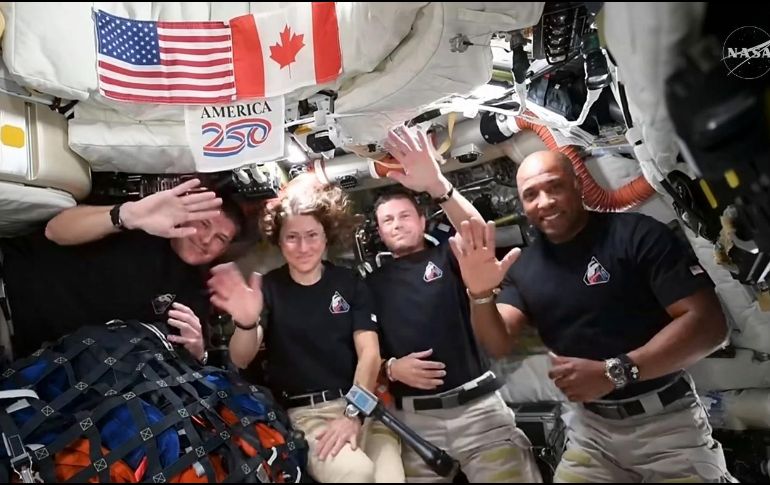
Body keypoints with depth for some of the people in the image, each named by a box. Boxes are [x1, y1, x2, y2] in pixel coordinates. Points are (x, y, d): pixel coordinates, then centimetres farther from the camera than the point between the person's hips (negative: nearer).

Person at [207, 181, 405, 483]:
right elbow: (241, 360, -10)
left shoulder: (350, 283, 6)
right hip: (302, 414, -2)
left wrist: (353, 414, -15)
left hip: (360, 406, 2)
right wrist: (246, 324, -33)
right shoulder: (268, 287, 2)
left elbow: (369, 353, -1)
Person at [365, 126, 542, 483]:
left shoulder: (447, 258, 7)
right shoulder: (373, 283, 14)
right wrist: (391, 368, -9)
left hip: (477, 405, -1)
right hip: (413, 417, 2)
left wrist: (437, 186, -31)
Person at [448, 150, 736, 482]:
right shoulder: (523, 266, 3)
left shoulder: (638, 234, -13)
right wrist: (481, 295, -25)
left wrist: (614, 372, -26)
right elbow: (498, 345, -5)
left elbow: (708, 323, -18)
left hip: (667, 422, -3)